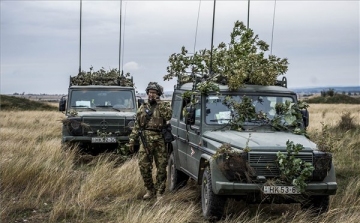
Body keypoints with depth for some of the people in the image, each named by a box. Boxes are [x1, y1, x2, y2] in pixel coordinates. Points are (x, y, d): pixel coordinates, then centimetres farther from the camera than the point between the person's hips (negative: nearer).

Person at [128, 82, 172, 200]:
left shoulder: (163, 105, 6)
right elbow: (136, 125, 16)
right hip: (145, 140, 2)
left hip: (160, 141, -2)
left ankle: (159, 192, 9)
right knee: (144, 167, -1)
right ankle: (150, 190, 15)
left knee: (161, 167, 0)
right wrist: (132, 139, 8)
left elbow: (168, 115, -15)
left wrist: (159, 103, -13)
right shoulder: (142, 108, 15)